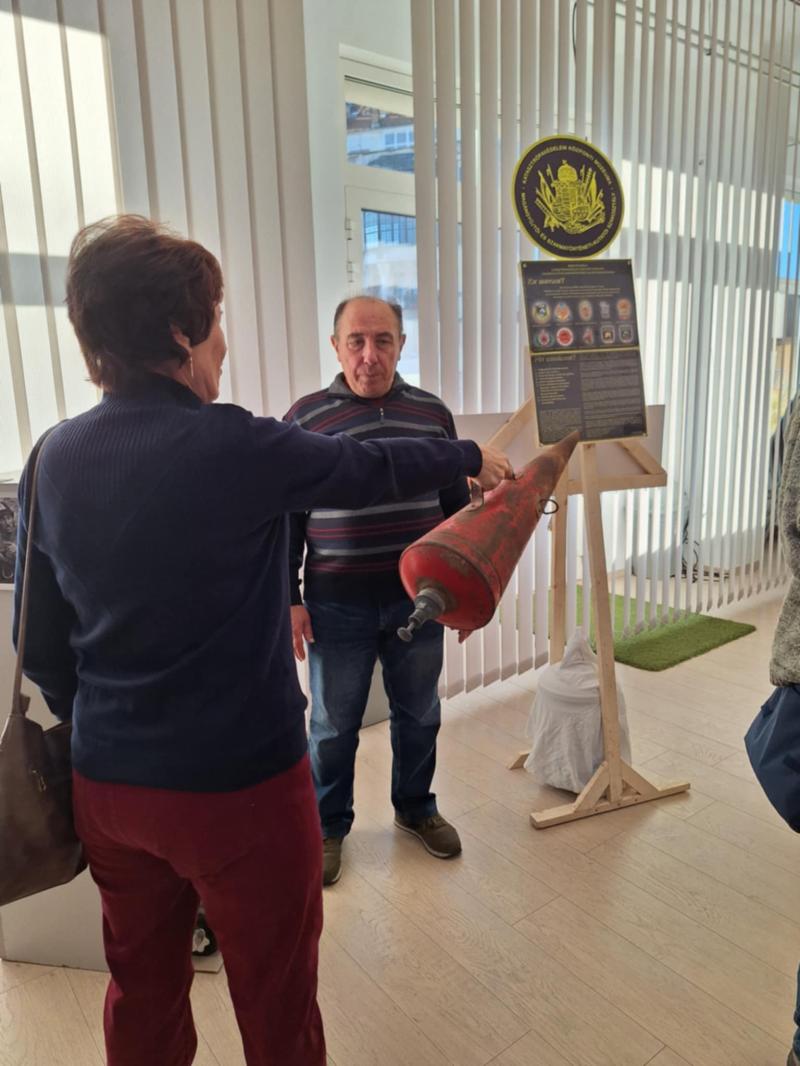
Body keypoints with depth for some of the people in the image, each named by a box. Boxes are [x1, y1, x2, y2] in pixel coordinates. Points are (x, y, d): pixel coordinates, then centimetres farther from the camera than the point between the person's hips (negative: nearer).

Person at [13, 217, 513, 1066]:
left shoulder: (55, 458, -2)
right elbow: (375, 469, -5)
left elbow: (41, 642, 4)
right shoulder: (233, 446, -19)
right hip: (238, 783, -6)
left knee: (142, 994, 26)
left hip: (107, 783, 6)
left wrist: (101, 733, 17)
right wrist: (472, 457, 14)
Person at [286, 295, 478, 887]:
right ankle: (328, 826, 34)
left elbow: (459, 505, 9)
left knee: (419, 715, 18)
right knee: (334, 725, 12)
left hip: (418, 600, 3)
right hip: (337, 605, -2)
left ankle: (416, 806, 42)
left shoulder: (432, 412, 2)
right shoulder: (306, 417, -5)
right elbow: (286, 518, -1)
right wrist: (289, 599, -4)